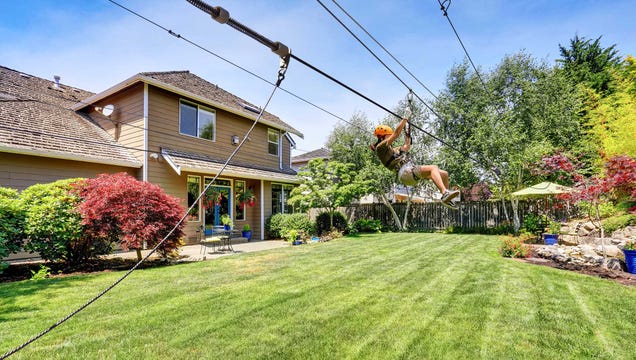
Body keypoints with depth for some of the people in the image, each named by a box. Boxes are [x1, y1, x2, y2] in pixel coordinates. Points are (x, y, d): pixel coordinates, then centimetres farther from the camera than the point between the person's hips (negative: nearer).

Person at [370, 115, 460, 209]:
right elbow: (396, 133, -5)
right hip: (405, 172, -10)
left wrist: (407, 134, 41)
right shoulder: (380, 148, 1)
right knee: (433, 168, -27)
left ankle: (445, 198, 16)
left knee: (444, 174, 6)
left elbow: (407, 147, 42)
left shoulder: (392, 150, 30)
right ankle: (445, 193, -42)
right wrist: (405, 119, 2)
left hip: (412, 171, 10)